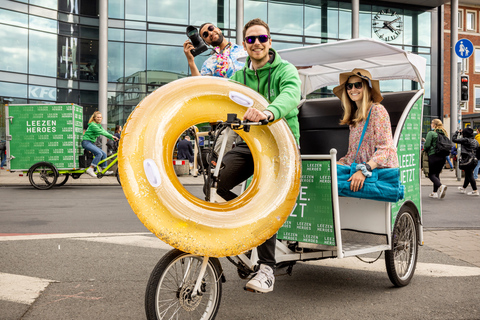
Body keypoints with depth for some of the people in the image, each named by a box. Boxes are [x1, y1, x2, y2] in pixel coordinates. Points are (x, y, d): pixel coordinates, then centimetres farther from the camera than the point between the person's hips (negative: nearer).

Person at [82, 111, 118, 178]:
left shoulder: (99, 125, 16)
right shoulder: (93, 125, -14)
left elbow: (104, 132, 9)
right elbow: (101, 132, -24)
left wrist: (113, 138, -4)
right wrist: (111, 136, -29)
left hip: (92, 143, 9)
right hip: (86, 142, -9)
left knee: (104, 154, 2)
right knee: (99, 153, -26)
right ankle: (90, 169, -25)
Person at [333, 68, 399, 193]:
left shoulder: (377, 110, -4)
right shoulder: (354, 116, 20)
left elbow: (385, 149, -13)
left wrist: (364, 170, -27)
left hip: (382, 171, -7)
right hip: (359, 169, 7)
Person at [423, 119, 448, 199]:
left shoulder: (431, 133, -8)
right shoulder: (444, 133, 11)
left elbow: (427, 145, -12)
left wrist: (424, 148, 8)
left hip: (433, 156, -6)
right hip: (442, 156, 7)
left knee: (431, 174, 0)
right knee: (437, 174, 14)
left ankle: (441, 186, -24)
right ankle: (435, 192, 15)